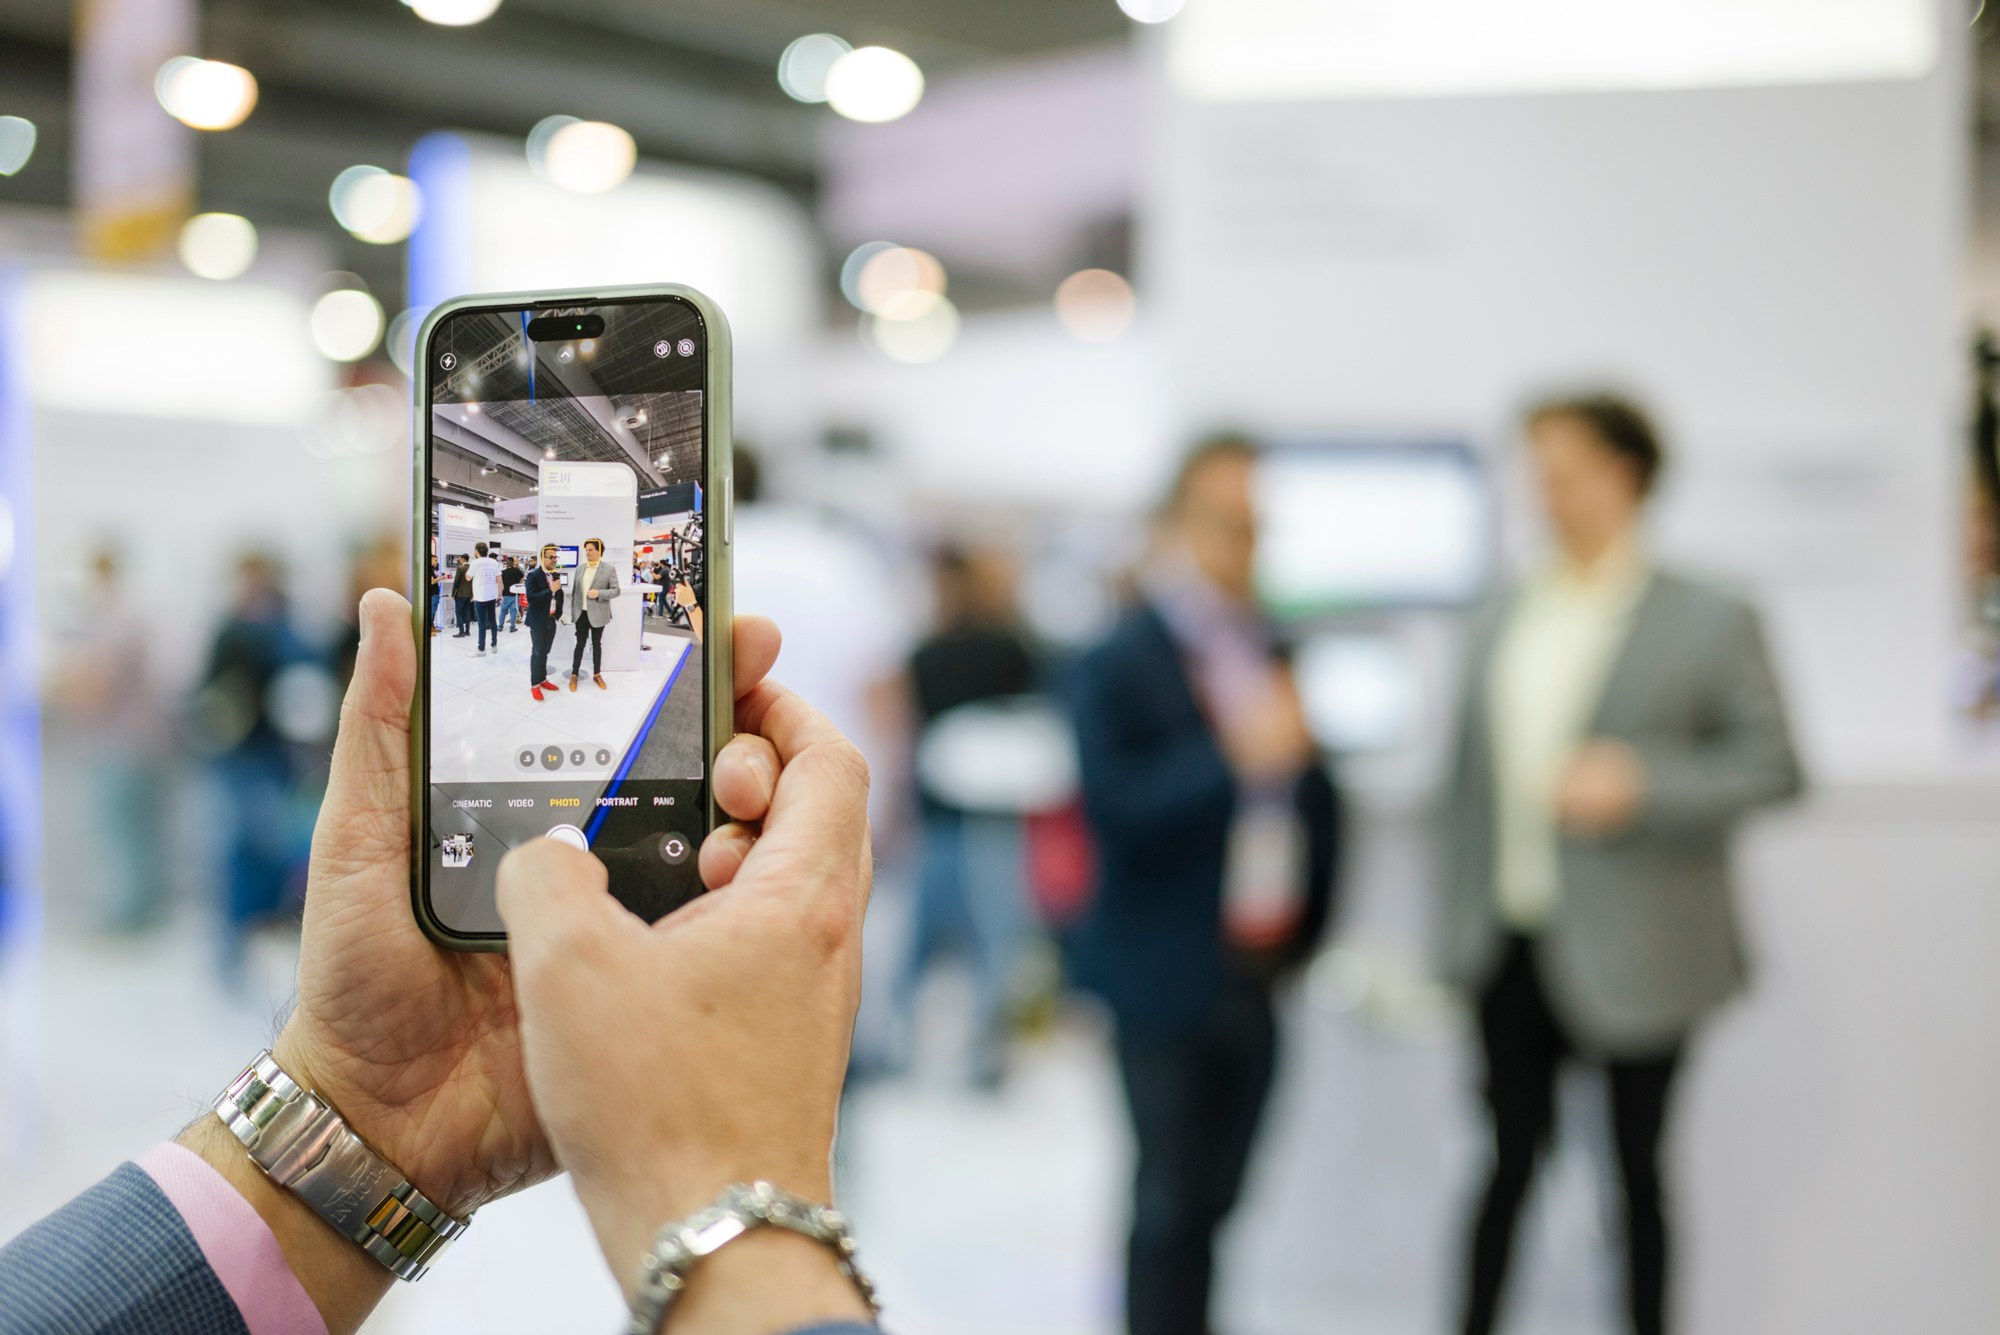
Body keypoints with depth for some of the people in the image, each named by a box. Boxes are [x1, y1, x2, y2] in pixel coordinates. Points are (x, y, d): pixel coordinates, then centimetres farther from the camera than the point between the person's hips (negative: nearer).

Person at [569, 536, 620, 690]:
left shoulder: (609, 570, -7)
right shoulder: (580, 568, 5)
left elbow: (616, 590, -8)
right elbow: (574, 589, 10)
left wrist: (599, 593, -22)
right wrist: (572, 608, 6)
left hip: (597, 614, -2)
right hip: (581, 613, 2)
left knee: (597, 644, 10)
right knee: (580, 643, 7)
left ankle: (597, 674, 22)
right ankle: (574, 674, 13)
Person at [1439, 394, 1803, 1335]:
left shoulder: (1708, 623, -4)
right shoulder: (1502, 621, 9)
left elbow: (1773, 765, -6)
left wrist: (1641, 783, -19)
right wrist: (1461, 916, 11)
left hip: (1628, 961, -3)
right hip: (1512, 942, 4)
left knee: (1638, 1170, 8)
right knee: (1511, 1154, 10)